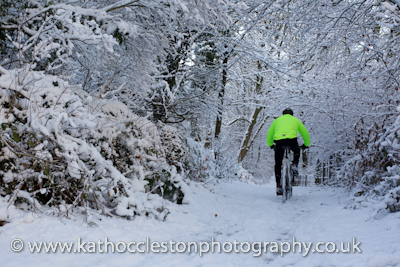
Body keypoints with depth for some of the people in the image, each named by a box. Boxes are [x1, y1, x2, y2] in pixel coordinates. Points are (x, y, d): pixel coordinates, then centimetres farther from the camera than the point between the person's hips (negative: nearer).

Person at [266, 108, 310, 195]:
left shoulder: (277, 120, 31)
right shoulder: (295, 120, 29)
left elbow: (269, 134, 35)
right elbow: (305, 132, 34)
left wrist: (270, 144, 50)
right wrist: (306, 144, 48)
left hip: (278, 140, 1)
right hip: (292, 139, -1)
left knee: (278, 164, 11)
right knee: (297, 152, 35)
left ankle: (278, 186, 8)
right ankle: (295, 165, 11)